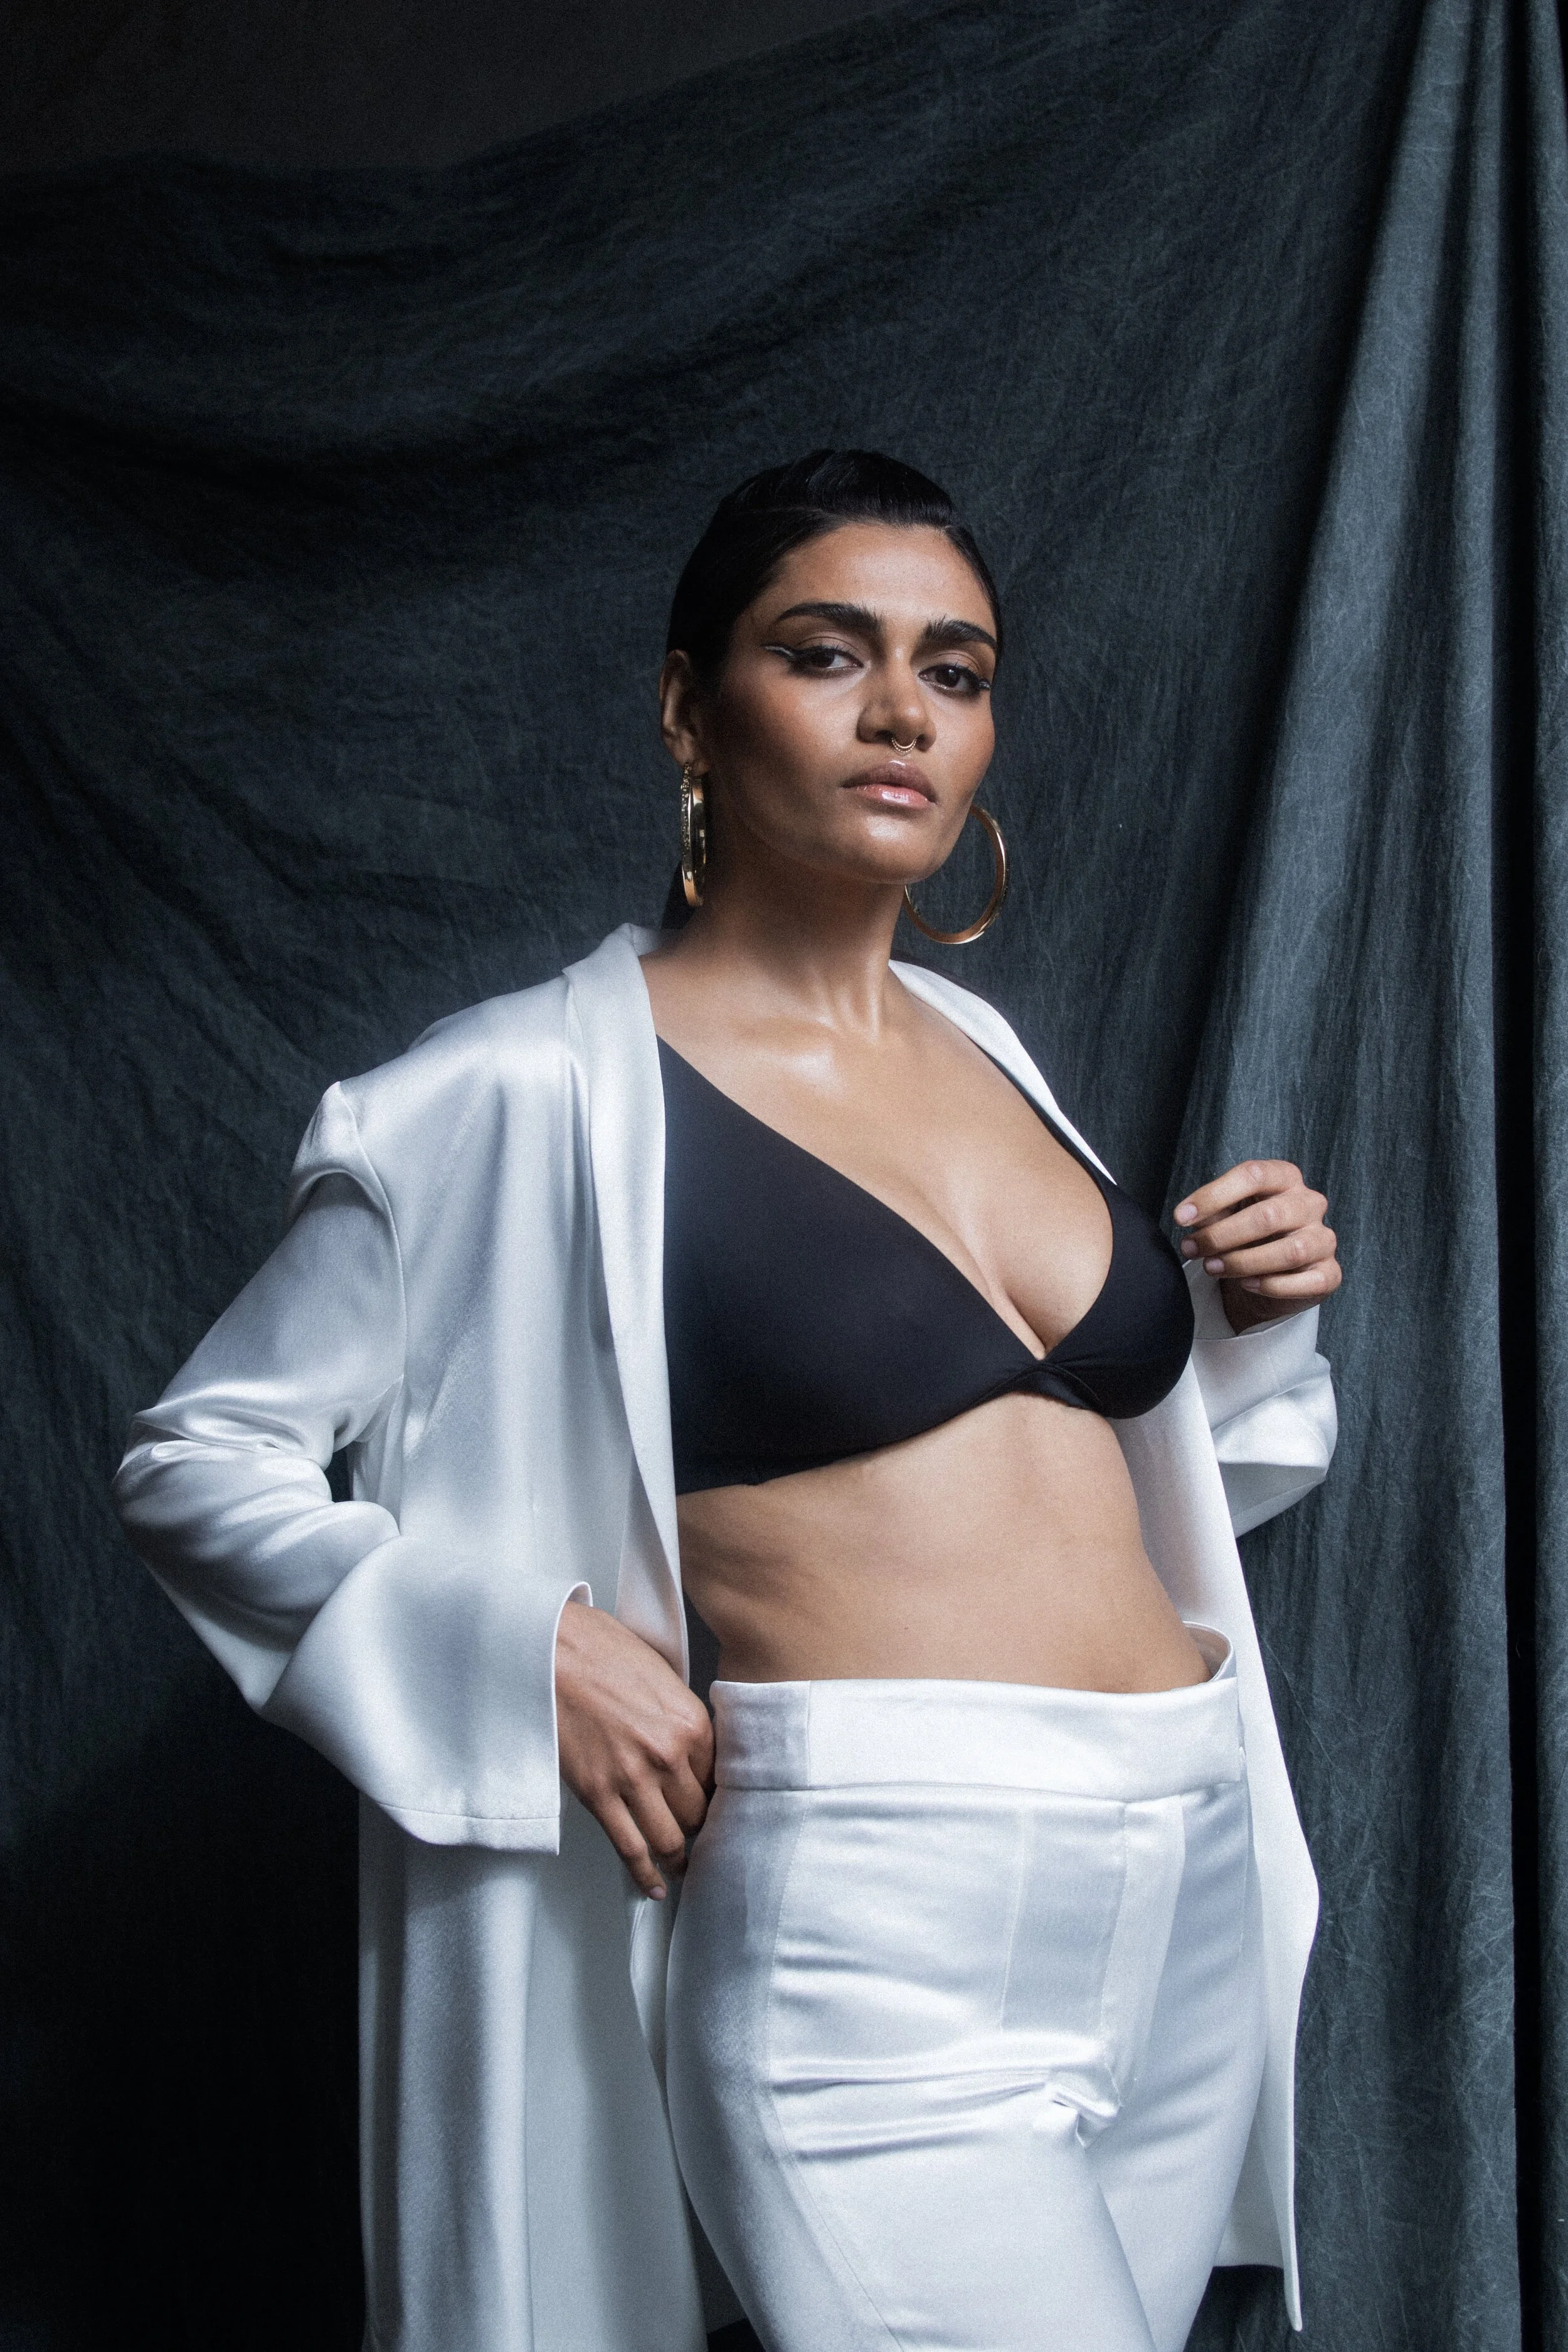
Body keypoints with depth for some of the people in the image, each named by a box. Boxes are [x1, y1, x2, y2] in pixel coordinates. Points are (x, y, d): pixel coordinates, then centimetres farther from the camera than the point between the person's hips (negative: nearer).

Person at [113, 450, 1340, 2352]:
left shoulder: (982, 1051, 12)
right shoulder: (542, 1089, -8)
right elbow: (195, 1461, -3)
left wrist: (1243, 1317, 6)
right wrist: (535, 1650, -14)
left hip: (1191, 1909, 7)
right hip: (882, 1950, -7)